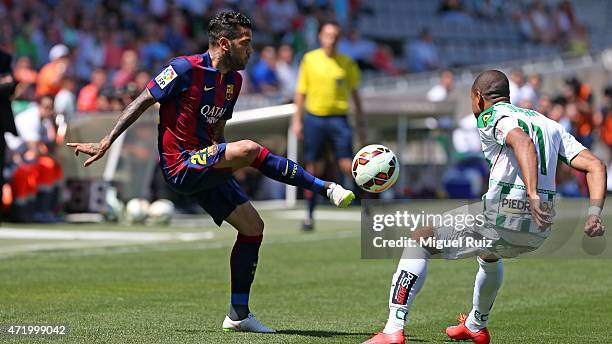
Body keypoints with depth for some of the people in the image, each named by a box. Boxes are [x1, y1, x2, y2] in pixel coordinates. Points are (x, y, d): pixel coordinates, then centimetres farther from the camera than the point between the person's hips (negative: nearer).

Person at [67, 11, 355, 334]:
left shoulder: (233, 80, 13)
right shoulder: (186, 68, -11)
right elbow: (142, 101, -8)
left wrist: (222, 165, 18)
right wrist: (105, 143, -11)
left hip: (205, 170, 9)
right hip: (180, 167, -9)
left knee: (252, 225, 4)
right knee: (249, 149, -29)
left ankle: (239, 314, 12)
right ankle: (327, 188, -22)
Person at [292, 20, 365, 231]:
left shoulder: (347, 63, 2)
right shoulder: (309, 59, 3)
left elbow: (354, 93, 10)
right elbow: (301, 91, 9)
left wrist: (360, 123, 8)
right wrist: (297, 120, 4)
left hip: (338, 117, -1)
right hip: (314, 117, 1)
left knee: (347, 165, -11)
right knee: (312, 168, 1)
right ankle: (309, 215, 11)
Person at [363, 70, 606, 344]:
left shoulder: (491, 116, -1)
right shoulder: (550, 124, 20)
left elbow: (523, 142, -25)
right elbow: (595, 166, 10)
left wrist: (532, 196, -34)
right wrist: (594, 214, 1)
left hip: (501, 217, -7)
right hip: (539, 232, 7)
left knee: (420, 239, 8)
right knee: (489, 254, 40)